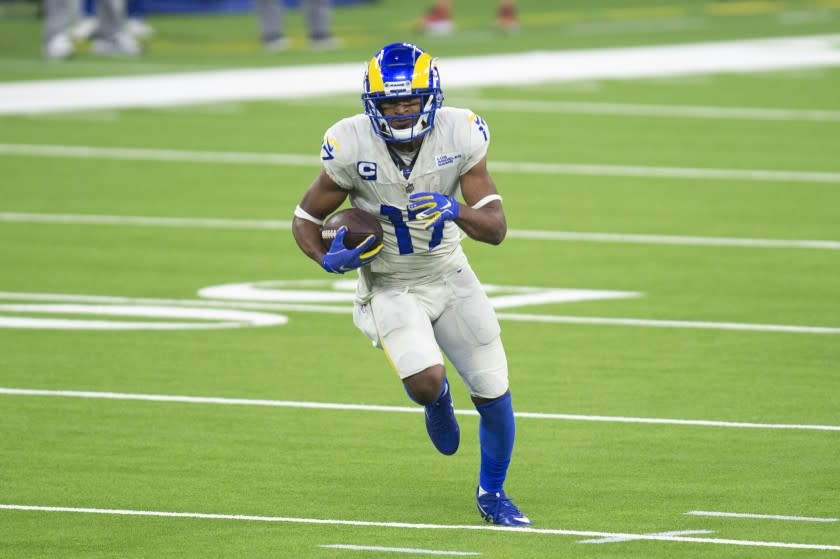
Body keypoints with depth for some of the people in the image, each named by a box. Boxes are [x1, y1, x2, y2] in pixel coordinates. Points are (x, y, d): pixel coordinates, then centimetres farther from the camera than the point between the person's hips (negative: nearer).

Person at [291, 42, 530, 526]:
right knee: (425, 382, -26)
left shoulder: (460, 136, -18)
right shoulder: (352, 148, -21)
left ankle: (493, 495, 27)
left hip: (449, 277, 2)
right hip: (389, 287, -2)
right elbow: (305, 218, -5)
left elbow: (496, 228, -18)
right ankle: (438, 400, 15)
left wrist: (456, 211, -38)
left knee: (494, 392, 2)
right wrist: (328, 259, -25)